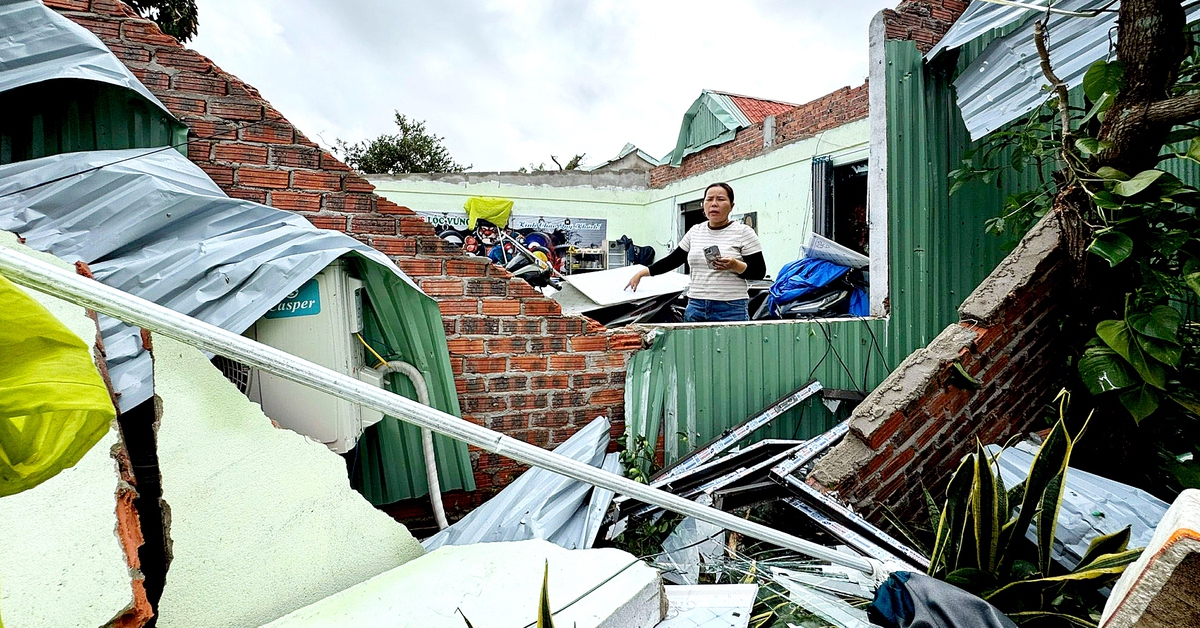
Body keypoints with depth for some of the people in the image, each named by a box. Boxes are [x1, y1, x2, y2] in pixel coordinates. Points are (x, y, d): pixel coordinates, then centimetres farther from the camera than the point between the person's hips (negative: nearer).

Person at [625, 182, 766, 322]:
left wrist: (735, 265, -19)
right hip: (695, 307, 4)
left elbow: (759, 272, -1)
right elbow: (673, 260, 20)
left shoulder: (744, 233, -1)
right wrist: (642, 272, 17)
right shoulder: (695, 232, 12)